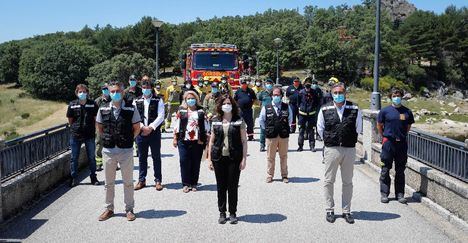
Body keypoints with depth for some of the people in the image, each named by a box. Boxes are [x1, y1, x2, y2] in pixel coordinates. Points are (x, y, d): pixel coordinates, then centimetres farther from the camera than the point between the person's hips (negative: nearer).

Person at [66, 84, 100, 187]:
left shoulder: (93, 104, -2)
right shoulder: (72, 105, 0)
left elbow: (96, 119, 4)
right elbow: (70, 120, 8)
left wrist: (95, 130, 0)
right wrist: (75, 127, 4)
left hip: (90, 135, 0)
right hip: (75, 135, 1)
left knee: (91, 157, 8)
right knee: (74, 158, 8)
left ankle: (93, 177, 21)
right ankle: (73, 178, 19)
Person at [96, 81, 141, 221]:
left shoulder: (131, 108, -5)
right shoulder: (103, 109, 1)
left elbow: (136, 128, 4)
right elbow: (99, 128, 15)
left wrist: (128, 139, 1)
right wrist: (107, 139, 8)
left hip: (126, 150, -2)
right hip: (108, 150, 2)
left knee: (128, 182, 7)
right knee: (109, 182, 12)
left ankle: (129, 209, 19)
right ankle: (109, 208, 26)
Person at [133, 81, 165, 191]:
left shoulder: (158, 100, 1)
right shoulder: (136, 101, 8)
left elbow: (161, 116, -7)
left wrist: (150, 127, -15)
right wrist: (142, 127, -12)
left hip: (154, 132, -2)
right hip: (141, 132, 2)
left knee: (156, 157, 4)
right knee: (142, 157, 9)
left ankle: (158, 180, 13)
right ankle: (141, 180, 19)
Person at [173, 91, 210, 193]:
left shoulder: (201, 112, 7)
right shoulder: (181, 112, 7)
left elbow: (206, 127, 8)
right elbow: (176, 126, 7)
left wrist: (206, 140, 4)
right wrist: (175, 139, 3)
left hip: (198, 141, 0)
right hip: (184, 141, 0)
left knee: (196, 163, 4)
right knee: (184, 162, -3)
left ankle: (194, 184, 16)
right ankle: (186, 184, 7)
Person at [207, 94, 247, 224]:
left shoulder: (239, 121, 1)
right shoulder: (216, 121, 7)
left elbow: (244, 141, -1)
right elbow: (212, 141, 9)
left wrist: (244, 159, -7)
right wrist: (209, 159, 4)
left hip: (234, 158, -2)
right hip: (219, 158, 2)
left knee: (233, 186, 4)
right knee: (221, 187, 8)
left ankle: (233, 213, 17)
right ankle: (222, 213, 20)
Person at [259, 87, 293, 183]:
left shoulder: (287, 107, 2)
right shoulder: (266, 108, -1)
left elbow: (290, 119, 17)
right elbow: (261, 120, 10)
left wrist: (286, 128, 12)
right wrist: (267, 129, 8)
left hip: (284, 136, 1)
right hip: (271, 136, -1)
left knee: (284, 156, 9)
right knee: (270, 157, 5)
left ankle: (284, 175, 19)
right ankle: (269, 175, 16)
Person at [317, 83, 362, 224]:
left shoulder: (355, 110, 0)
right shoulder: (325, 110, 0)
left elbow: (358, 129, 12)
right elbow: (320, 129, 10)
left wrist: (350, 141, 13)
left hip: (349, 150, 1)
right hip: (331, 149, 0)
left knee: (348, 182, 9)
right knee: (329, 181, 5)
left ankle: (346, 211, 19)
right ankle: (330, 210, 17)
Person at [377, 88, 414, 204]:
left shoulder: (407, 112, 5)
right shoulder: (385, 111, -2)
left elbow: (408, 126, 17)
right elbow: (379, 126, 8)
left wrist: (402, 135, 12)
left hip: (402, 143, 2)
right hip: (388, 143, -2)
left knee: (400, 171, 9)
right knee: (385, 170, 3)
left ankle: (400, 194, 18)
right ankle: (384, 194, 12)